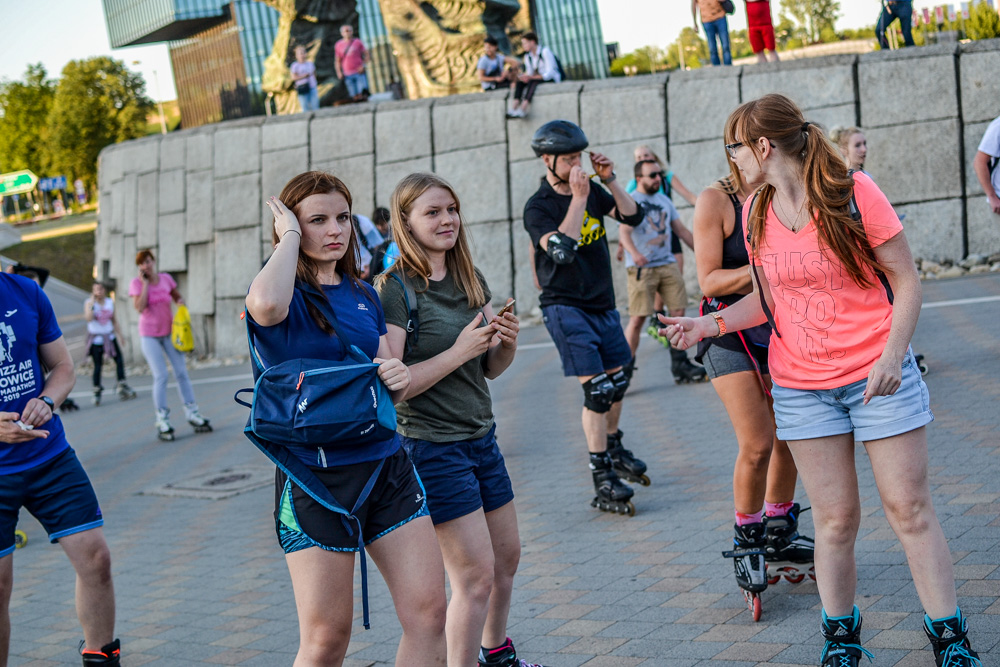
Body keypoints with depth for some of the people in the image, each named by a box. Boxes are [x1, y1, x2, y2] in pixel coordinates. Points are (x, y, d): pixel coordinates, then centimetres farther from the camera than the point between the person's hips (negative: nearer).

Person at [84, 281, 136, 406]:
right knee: (98, 365, -3)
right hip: (95, 338, -4)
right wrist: (92, 305, -25)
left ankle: (122, 385, 6)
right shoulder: (89, 303, -8)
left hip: (109, 336, 4)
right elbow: (88, 318, -24)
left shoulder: (110, 302, 3)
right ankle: (97, 392, 5)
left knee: (119, 359, -3)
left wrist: (119, 334, 13)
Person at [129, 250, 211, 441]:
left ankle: (192, 414, 11)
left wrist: (180, 302, -3)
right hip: (149, 335, -3)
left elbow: (177, 296, 19)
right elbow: (139, 307, -21)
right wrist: (146, 283, -18)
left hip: (169, 331, 3)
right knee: (160, 376, -10)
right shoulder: (137, 283, -7)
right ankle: (162, 421, -5)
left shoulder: (166, 278, 2)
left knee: (181, 372, 2)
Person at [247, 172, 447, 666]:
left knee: (428, 613, 2)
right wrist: (290, 238, -14)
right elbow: (265, 306, -31)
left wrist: (399, 377, -3)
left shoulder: (364, 296, 13)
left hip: (385, 464, 6)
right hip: (315, 475, -6)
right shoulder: (282, 291, -5)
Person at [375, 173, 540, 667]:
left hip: (481, 439, 8)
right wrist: (459, 351, -23)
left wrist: (507, 342, -7)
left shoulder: (472, 280, 8)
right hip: (432, 447, -8)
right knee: (476, 575, -6)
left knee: (507, 559, 18)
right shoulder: (395, 290, -14)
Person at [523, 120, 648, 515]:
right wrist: (578, 199, -27)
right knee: (597, 390, -13)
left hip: (602, 304, 7)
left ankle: (613, 450, 39)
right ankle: (602, 480, -7)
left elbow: (632, 216, 6)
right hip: (566, 307, -7)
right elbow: (562, 250, -28)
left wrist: (610, 181, -6)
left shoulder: (591, 192, 7)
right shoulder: (538, 207, -13)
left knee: (618, 379, 16)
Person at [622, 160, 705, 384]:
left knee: (678, 311, 1)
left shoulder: (664, 200, 16)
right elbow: (624, 233, -19)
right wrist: (634, 253, -38)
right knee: (638, 318, -9)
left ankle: (680, 365, 9)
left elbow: (681, 230, 22)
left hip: (667, 264, 6)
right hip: (641, 268, -6)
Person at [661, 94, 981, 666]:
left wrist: (891, 355, -19)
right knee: (836, 518, 6)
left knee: (909, 507, 0)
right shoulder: (756, 215, 4)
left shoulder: (854, 193, -10)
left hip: (877, 375, -3)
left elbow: (906, 280, -7)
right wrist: (711, 323, -2)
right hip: (802, 386, 3)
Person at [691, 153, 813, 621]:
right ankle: (747, 543, 9)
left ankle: (779, 535, 29)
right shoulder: (715, 201, -11)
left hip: (778, 325, 5)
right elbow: (709, 281, -14)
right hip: (730, 329, -5)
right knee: (757, 444, -12)